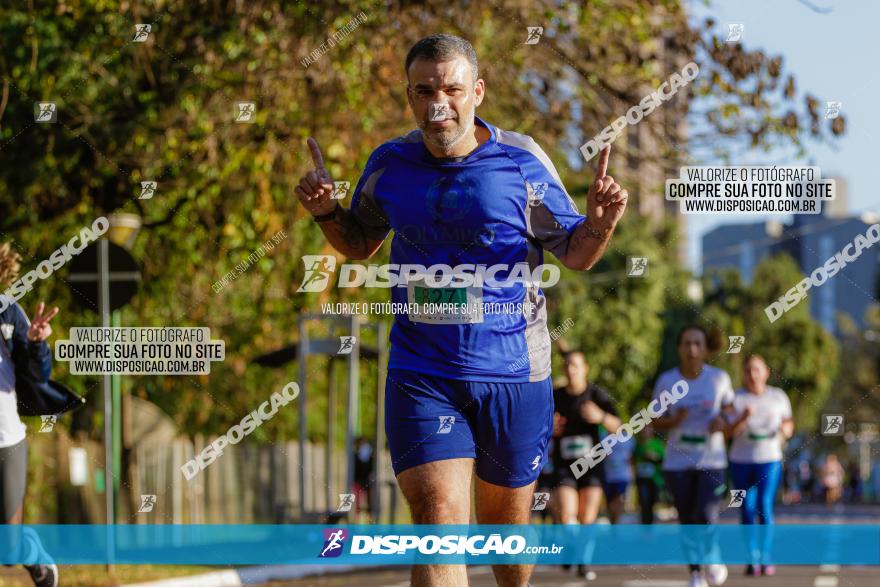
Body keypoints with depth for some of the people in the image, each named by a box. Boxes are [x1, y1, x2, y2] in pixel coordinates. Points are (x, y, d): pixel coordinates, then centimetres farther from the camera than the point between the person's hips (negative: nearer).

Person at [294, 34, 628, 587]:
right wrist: (326, 211, -1)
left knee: (507, 521, 15)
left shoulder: (522, 162, -6)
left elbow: (574, 253, 3)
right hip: (421, 375, 0)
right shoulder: (389, 164, 1)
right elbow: (359, 243, 19)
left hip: (514, 375, 0)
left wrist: (600, 222, -19)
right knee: (440, 526, -15)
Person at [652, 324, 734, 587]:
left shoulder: (719, 378, -2)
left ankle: (712, 555, 14)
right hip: (677, 462, 1)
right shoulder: (666, 381, -2)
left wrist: (722, 423, -13)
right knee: (687, 520, 4)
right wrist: (674, 421, -16)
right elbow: (656, 421, 5)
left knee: (706, 516, -16)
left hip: (712, 460, -1)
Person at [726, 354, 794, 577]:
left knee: (764, 507, -14)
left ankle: (766, 559, -9)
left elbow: (789, 425, 12)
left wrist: (785, 429, -11)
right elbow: (729, 431, -12)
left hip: (769, 460, -1)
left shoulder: (778, 396, 1)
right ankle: (753, 560, 10)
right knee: (747, 510, 2)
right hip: (741, 461, 1)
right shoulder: (736, 398, -4)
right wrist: (744, 418, -30)